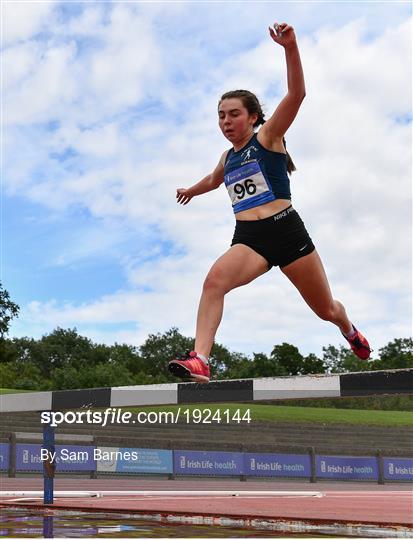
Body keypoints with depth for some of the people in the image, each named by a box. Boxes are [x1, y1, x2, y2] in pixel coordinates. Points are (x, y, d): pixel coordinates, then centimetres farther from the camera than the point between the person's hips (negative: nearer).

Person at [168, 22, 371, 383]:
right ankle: (200, 360, -41)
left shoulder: (268, 138, 0)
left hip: (285, 231, -3)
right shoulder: (228, 158, 17)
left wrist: (290, 48, -31)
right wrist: (191, 191, 62)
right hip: (247, 238, 4)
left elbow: (296, 94, -17)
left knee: (325, 309, 12)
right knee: (214, 280, -30)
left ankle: (350, 331, 48)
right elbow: (213, 181, 42)